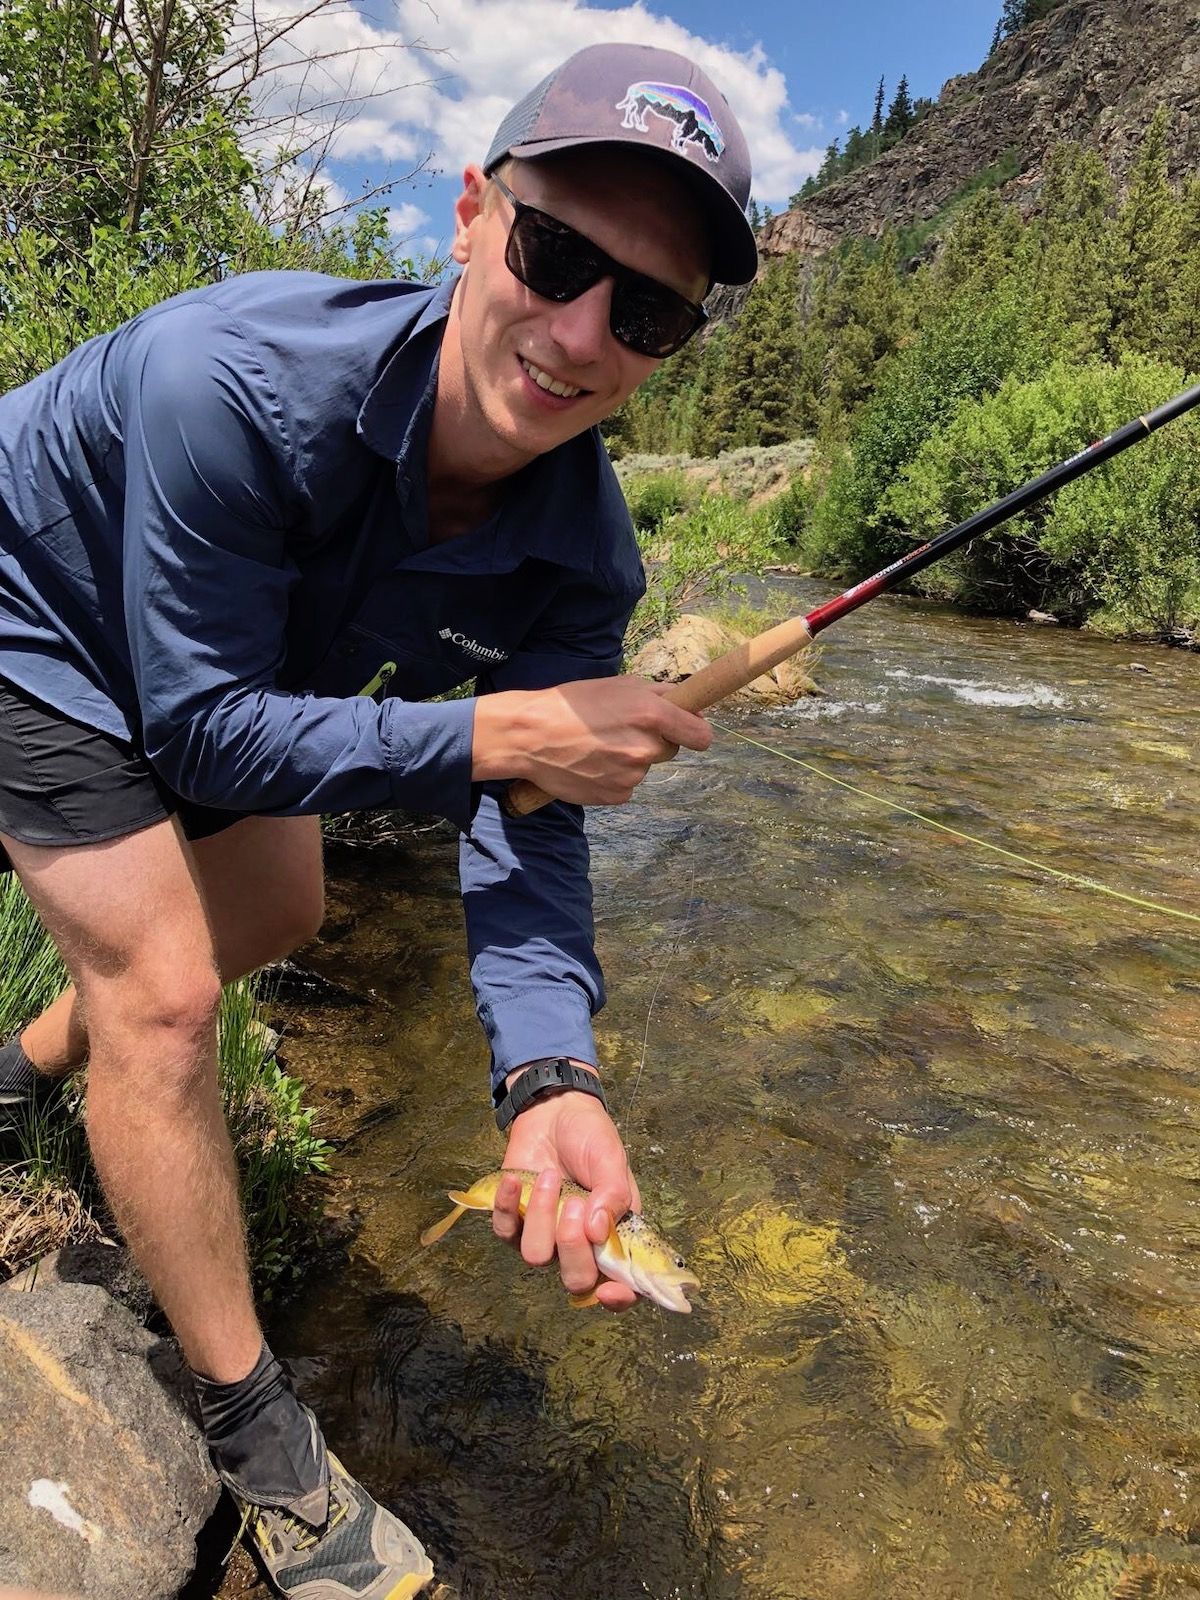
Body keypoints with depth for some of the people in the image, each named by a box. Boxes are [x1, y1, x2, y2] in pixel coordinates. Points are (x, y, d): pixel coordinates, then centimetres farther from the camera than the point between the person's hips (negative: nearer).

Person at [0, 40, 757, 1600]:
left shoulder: (583, 560, -23)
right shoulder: (239, 375, -40)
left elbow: (530, 828, -24)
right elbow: (205, 731, -34)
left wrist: (549, 1076, -40)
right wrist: (487, 733, -42)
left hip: (217, 658, 6)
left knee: (275, 914, 20)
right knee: (163, 990, -15)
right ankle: (258, 1438, 5)